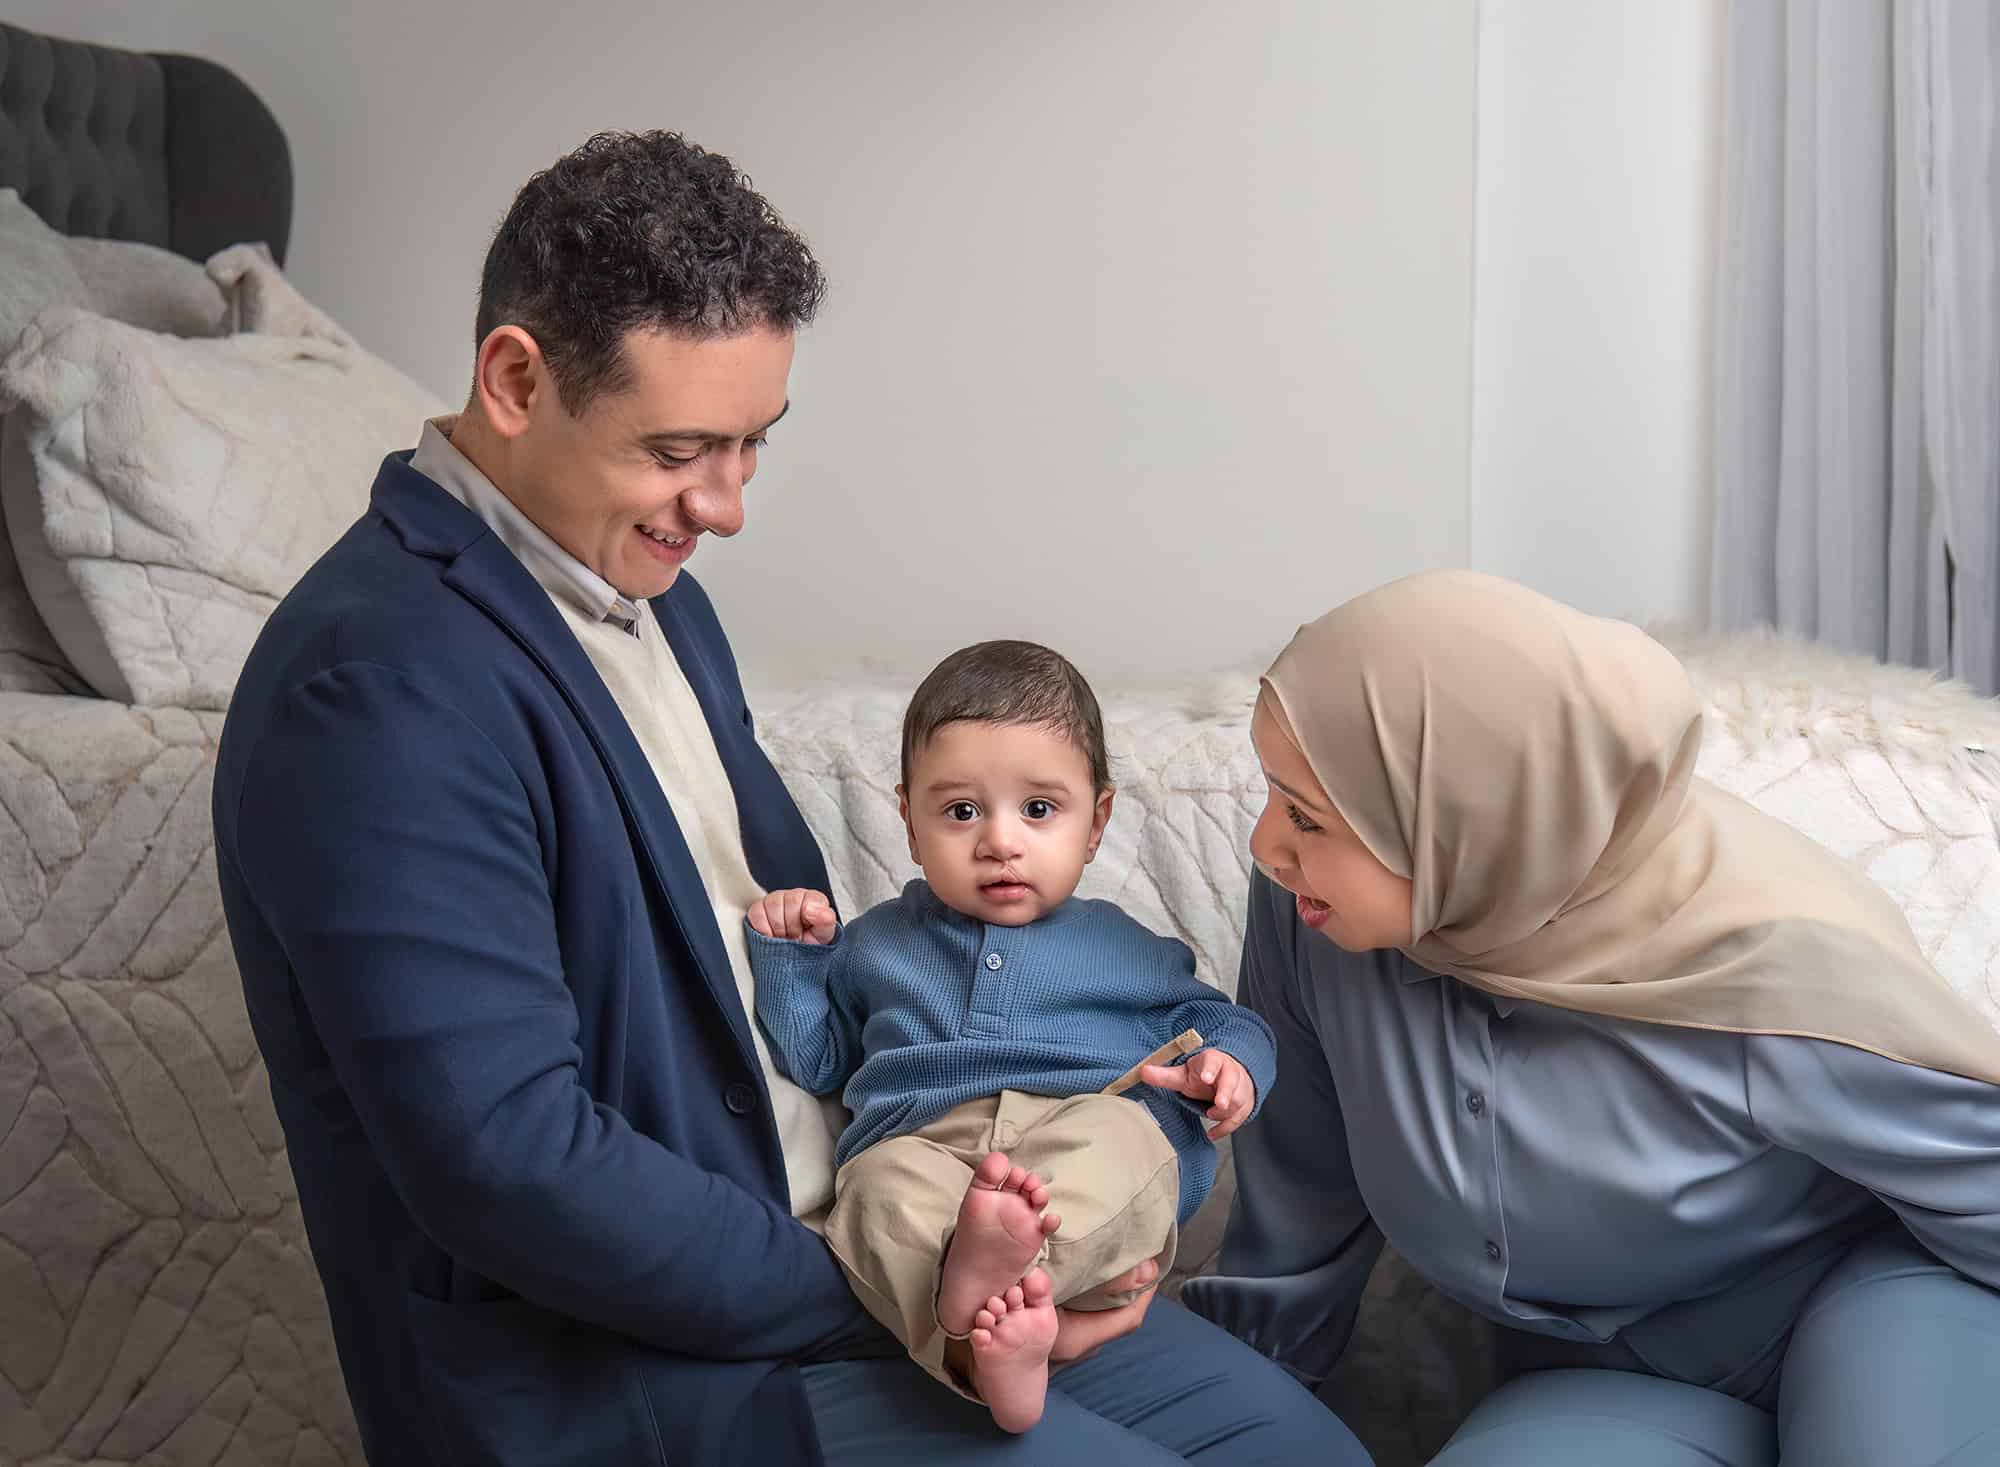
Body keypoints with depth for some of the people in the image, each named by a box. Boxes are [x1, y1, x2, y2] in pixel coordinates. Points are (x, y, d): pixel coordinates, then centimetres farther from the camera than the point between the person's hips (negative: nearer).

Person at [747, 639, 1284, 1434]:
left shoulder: (1124, 949, 26)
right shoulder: (877, 943, 29)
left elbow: (1214, 1018, 29)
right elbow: (815, 1062, 33)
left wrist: (1228, 1062, 4)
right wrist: (787, 954, 19)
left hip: (1093, 1136, 0)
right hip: (921, 1143, 1)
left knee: (1123, 1136, -36)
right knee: (880, 1189, -35)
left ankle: (985, 1270, -60)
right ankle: (981, 1339, -60)